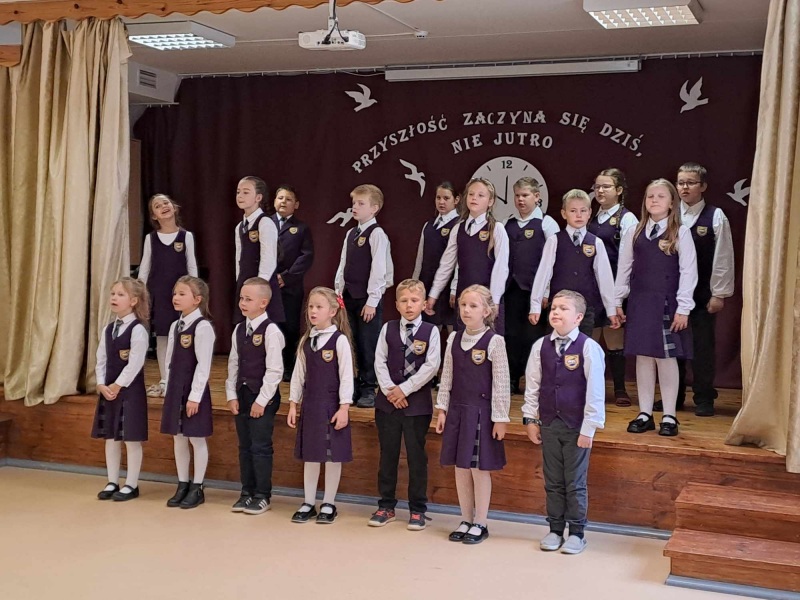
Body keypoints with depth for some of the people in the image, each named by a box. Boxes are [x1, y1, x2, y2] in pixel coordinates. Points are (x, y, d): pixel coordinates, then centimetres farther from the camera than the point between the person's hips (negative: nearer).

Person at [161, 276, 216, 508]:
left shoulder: (203, 326, -14)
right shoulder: (175, 326, 10)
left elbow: (203, 365, -17)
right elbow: (170, 361, 14)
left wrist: (195, 396, -18)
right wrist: (168, 390, 10)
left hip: (194, 391, -8)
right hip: (175, 389, 8)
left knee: (196, 439, 2)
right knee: (178, 438, 13)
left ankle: (197, 488, 12)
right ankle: (182, 485, 24)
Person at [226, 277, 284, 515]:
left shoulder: (270, 330, -13)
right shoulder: (239, 330, 9)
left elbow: (275, 370, -15)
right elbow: (233, 364, 12)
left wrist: (262, 400, -15)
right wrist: (231, 395, 6)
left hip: (263, 397, -7)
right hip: (242, 395, 7)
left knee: (261, 448, -1)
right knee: (244, 446, 13)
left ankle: (262, 496, 10)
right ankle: (247, 492, 24)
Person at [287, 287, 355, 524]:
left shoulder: (340, 340, -9)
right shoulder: (306, 340, 7)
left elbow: (346, 376, -11)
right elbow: (298, 374, 11)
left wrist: (344, 407, -14)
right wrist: (293, 404, 8)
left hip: (332, 404, -5)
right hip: (309, 404, 5)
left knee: (333, 455, 3)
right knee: (310, 454, 10)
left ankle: (329, 504, 15)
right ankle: (309, 503, 20)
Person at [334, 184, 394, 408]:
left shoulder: (377, 234, -11)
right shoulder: (350, 234, 12)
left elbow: (378, 270, -15)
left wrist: (372, 301, -17)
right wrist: (338, 292, 10)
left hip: (368, 298, -7)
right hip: (350, 297, 7)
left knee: (368, 345, -1)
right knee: (354, 345, 11)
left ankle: (369, 390, 8)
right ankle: (357, 387, 20)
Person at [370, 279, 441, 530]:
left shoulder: (430, 331, -3)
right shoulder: (388, 329, 5)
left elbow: (431, 366, -9)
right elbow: (380, 361, 2)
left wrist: (405, 389, -12)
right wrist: (390, 390, -10)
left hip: (418, 401, -2)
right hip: (387, 400, 3)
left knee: (416, 456, 3)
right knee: (388, 454, 9)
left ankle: (417, 510, 13)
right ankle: (386, 506, 19)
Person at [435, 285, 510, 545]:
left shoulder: (494, 342, -10)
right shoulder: (454, 339, 5)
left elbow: (501, 383, -10)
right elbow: (447, 377, 10)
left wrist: (500, 418, -11)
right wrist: (442, 409, 7)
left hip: (481, 412, -5)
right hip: (457, 410, 5)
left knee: (479, 468, 2)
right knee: (460, 467, 11)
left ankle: (480, 523, 15)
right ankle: (466, 520, 24)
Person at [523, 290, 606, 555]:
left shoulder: (588, 347, -13)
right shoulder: (541, 346, 0)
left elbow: (595, 390, -12)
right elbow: (532, 385, 7)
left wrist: (588, 428, -12)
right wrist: (530, 419, 6)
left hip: (576, 426, -4)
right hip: (549, 424, 4)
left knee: (575, 483, 6)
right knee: (553, 481, 12)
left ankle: (576, 533, 19)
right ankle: (555, 530, 25)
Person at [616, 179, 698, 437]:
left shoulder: (681, 233, -3)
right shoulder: (634, 233, 7)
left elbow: (689, 272, -6)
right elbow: (624, 268, 11)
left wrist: (683, 308, -10)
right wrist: (617, 301, 8)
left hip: (666, 303, -3)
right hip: (639, 302, 3)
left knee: (666, 357, 0)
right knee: (643, 356, 7)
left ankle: (669, 416, 10)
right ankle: (645, 414, 14)